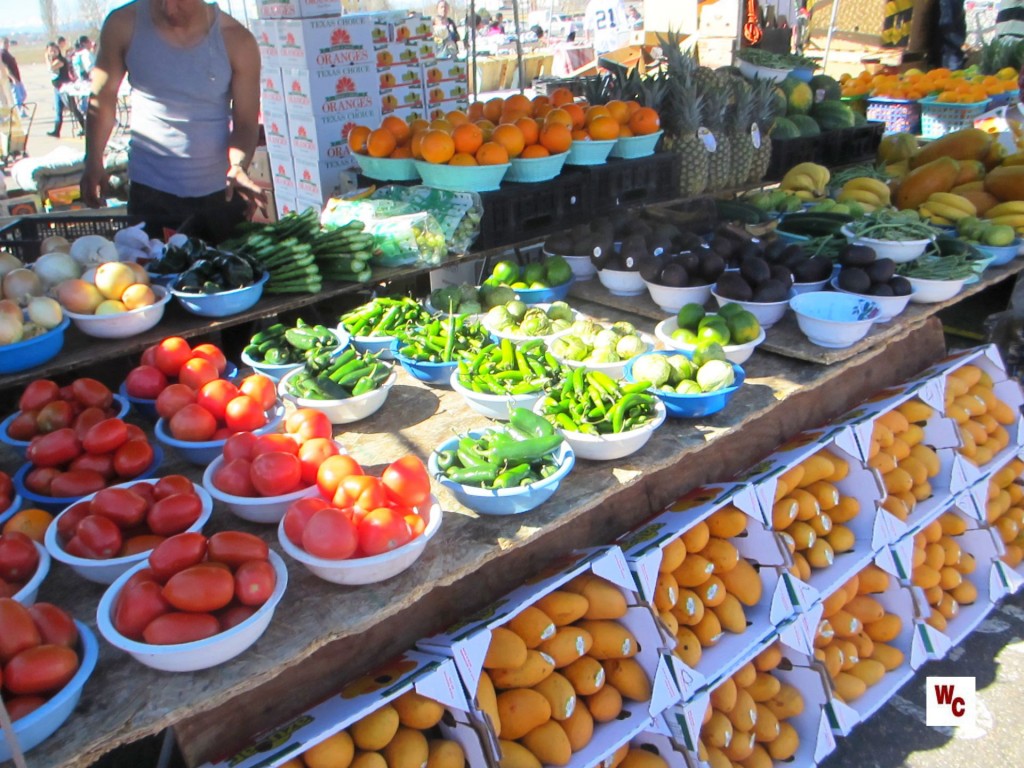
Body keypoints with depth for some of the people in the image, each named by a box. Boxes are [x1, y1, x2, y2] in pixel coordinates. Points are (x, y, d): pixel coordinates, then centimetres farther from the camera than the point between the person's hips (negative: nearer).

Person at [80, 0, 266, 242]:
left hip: (221, 192, 0)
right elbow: (103, 98, 5)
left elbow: (246, 121, -8)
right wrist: (93, 162, -7)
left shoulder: (236, 40, -7)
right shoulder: (124, 24, -4)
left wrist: (238, 167, -28)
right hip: (150, 190, 0)